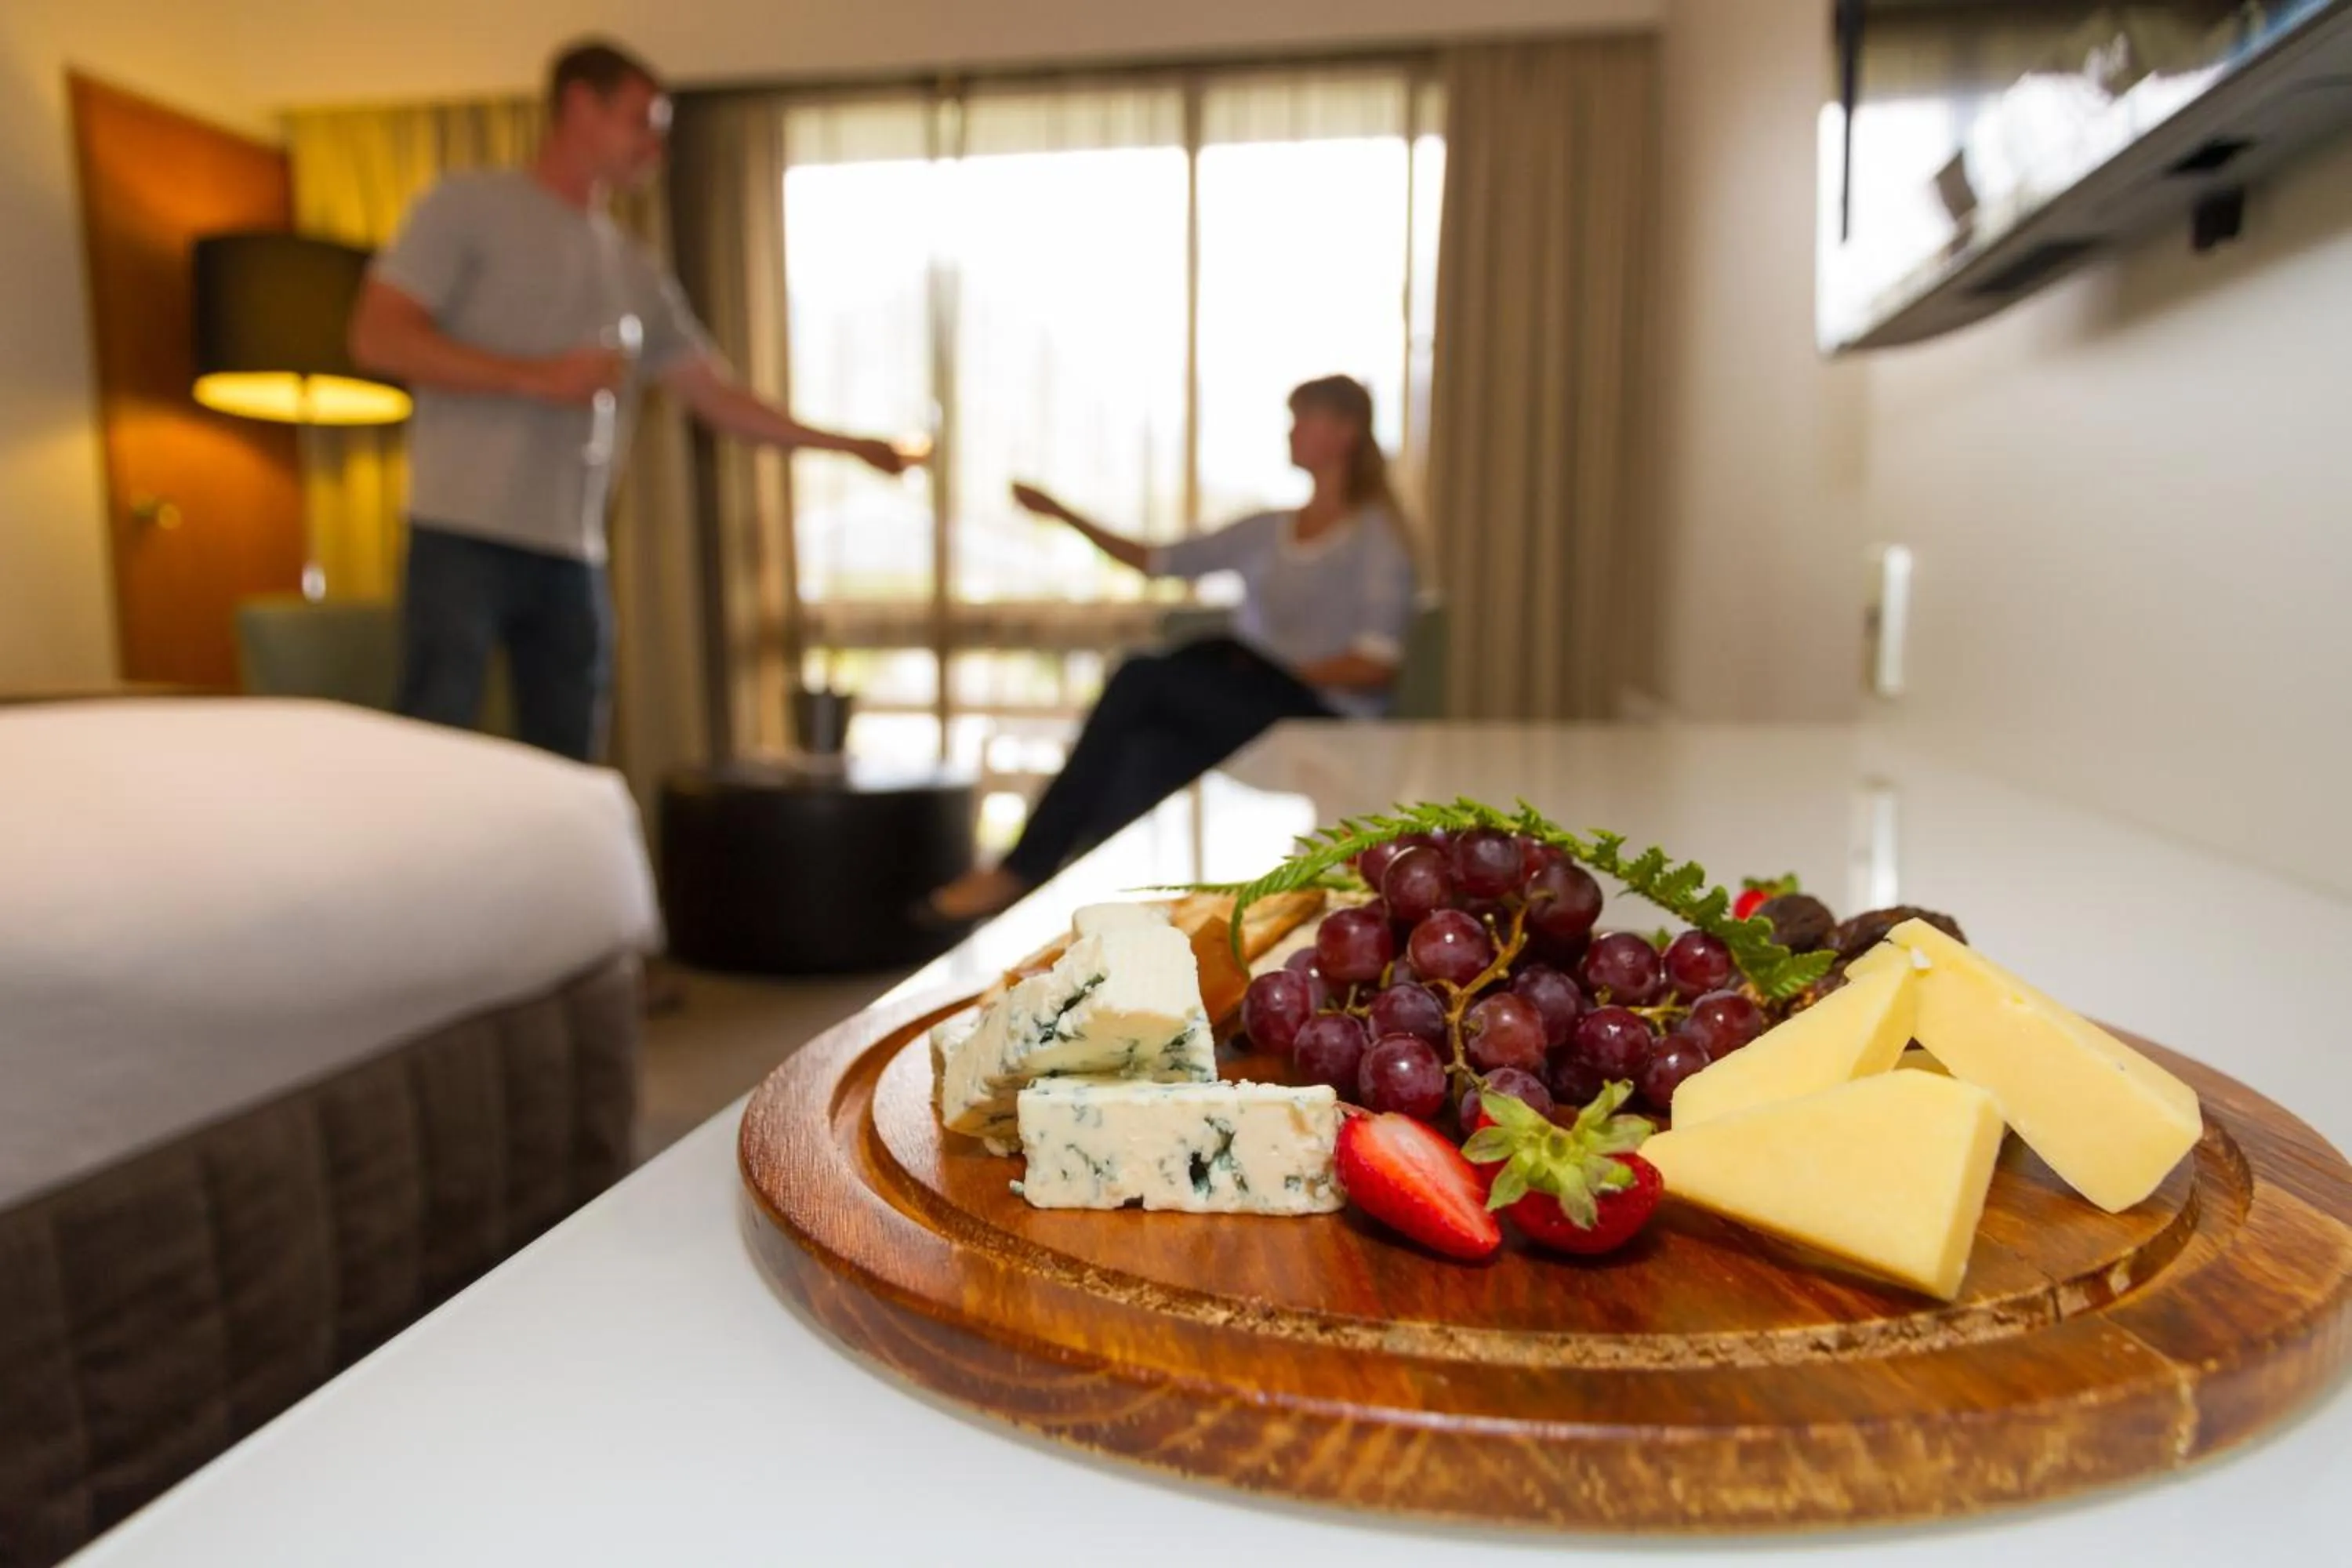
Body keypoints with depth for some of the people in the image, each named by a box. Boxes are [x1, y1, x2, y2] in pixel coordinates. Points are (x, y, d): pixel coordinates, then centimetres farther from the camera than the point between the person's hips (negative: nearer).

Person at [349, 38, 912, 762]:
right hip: (465, 535, -5)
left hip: (573, 552, 5)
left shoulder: (637, 271, 18)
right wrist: (535, 379, -15)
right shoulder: (468, 205, 3)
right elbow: (376, 338, -5)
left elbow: (716, 394, 19)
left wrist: (850, 444, 14)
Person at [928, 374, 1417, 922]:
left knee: (1144, 677, -26)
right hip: (1250, 703, 5)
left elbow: (1375, 666, -7)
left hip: (1323, 721, -5)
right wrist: (1065, 515, 17)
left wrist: (1274, 673, -12)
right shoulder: (1271, 530, 21)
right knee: (1143, 755, -29)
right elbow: (1158, 561, 21)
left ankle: (1023, 869, -25)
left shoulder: (1377, 533, 4)